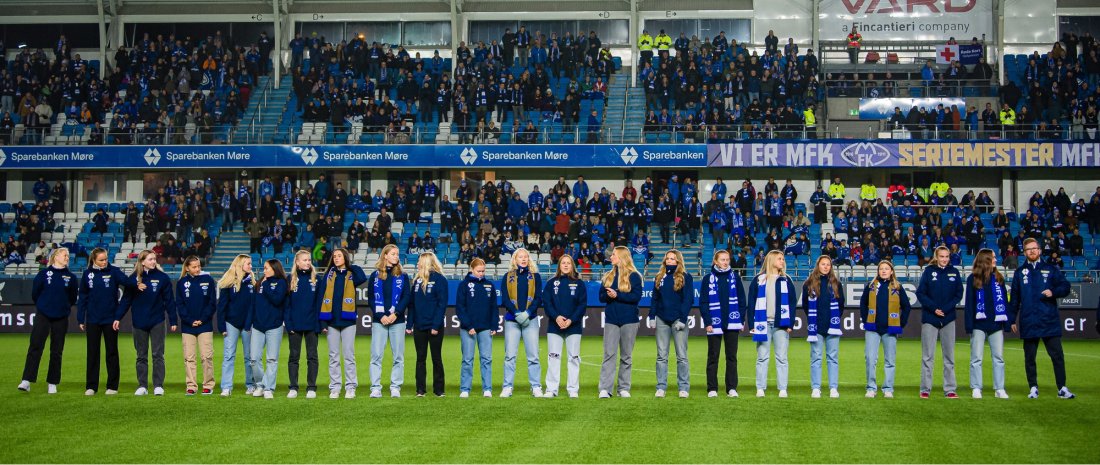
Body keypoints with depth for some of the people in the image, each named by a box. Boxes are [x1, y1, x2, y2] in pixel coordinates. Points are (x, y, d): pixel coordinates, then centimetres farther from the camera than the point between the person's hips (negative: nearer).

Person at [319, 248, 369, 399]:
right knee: (333, 356, 4)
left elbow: (362, 278, -20)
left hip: (348, 320, -2)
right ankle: (334, 388, 7)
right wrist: (322, 320, -5)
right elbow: (321, 296, 4)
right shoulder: (329, 275, 9)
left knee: (348, 356, -1)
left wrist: (351, 267, -3)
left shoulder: (351, 275, 5)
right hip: (332, 320, 2)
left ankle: (351, 387, 2)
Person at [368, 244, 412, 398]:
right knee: (376, 355, -5)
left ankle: (395, 387, 5)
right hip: (379, 321, -1)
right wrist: (380, 316, -9)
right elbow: (370, 299, 3)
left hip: (397, 321, 1)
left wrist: (396, 314, -13)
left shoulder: (403, 276, 9)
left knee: (398, 356, 0)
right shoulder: (375, 275, 7)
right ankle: (375, 388, -3)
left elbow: (406, 297, 1)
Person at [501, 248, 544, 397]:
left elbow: (538, 298, 2)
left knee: (533, 355, -2)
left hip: (530, 319, 0)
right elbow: (505, 299, 0)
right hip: (512, 320, 0)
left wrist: (528, 312, -13)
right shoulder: (508, 277, 9)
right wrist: (517, 313, -13)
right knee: (510, 356, -2)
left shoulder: (535, 276, 10)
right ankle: (507, 387, 1)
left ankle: (536, 387, 1)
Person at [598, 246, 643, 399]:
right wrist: (608, 295, -12)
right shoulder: (608, 276, 13)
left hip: (629, 320, -3)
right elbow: (601, 297, 10)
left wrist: (617, 295, -17)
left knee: (626, 356, 4)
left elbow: (636, 296, -11)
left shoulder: (634, 276, -1)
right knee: (609, 354, -5)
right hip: (611, 319, 3)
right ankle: (604, 389, -9)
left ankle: (624, 388, 10)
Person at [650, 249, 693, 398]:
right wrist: (652, 316, 5)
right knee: (661, 356, 4)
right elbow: (655, 298, 14)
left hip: (678, 320, -4)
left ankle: (684, 388, 3)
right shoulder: (659, 277, 12)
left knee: (681, 356, -1)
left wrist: (682, 319, -13)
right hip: (662, 320, 4)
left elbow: (688, 299, -6)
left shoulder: (685, 277, -1)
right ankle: (661, 387, 7)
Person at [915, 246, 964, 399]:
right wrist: (934, 308, -14)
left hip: (948, 318, 2)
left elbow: (959, 294, 4)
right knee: (927, 356, 0)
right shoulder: (929, 271, -1)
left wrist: (946, 309, -10)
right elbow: (920, 293, -3)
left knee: (949, 356, 5)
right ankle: (925, 389, 5)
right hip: (929, 318, -2)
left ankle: (950, 389, 9)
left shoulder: (954, 273, 5)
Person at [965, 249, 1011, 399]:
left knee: (999, 357, 4)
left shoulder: (998, 278, 11)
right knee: (976, 358, 0)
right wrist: (969, 325, -8)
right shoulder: (973, 279, 1)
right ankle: (976, 389, 4)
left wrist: (1006, 321, 2)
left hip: (996, 324, 3)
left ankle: (999, 389, 8)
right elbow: (969, 303, -2)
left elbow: (1004, 300, 11)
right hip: (979, 324, -3)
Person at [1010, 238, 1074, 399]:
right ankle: (1033, 388, 14)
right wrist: (1012, 319, 7)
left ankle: (1062, 388, 4)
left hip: (1050, 320, -1)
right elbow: (1014, 298, 11)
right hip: (1028, 323, 1)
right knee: (1029, 358, 5)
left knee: (1057, 355, -2)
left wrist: (1053, 292, -15)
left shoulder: (1051, 270, 7)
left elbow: (1066, 287, 5)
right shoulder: (1019, 273, 11)